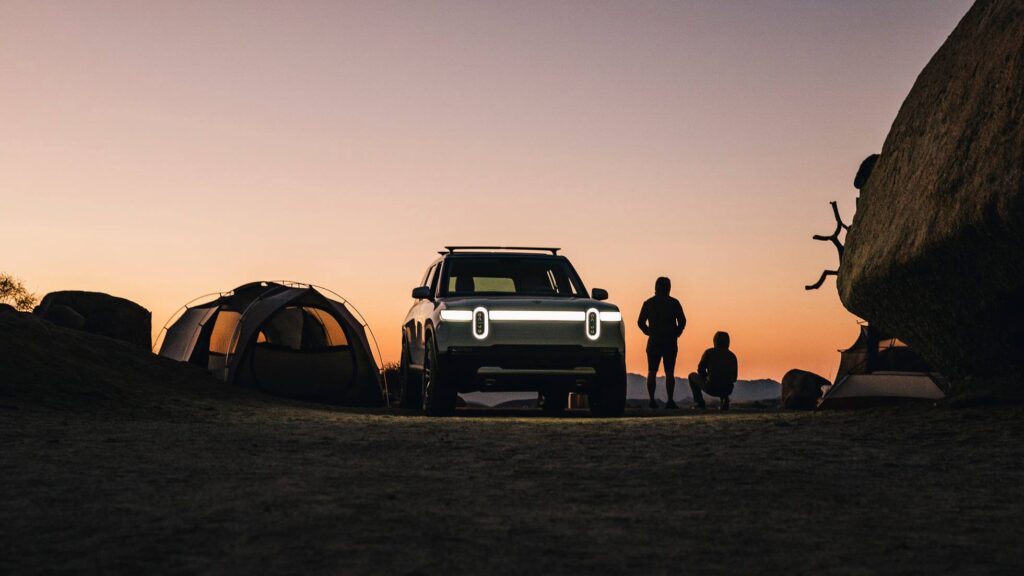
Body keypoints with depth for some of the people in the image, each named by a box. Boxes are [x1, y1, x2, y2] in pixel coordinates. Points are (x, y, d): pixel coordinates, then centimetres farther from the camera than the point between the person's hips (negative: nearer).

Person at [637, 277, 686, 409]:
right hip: (670, 342, -1)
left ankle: (652, 400, -2)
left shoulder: (648, 303, 7)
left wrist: (649, 332, 11)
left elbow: (640, 322, 4)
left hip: (654, 342, 1)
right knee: (669, 372, 0)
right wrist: (676, 333, 6)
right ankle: (670, 400, -7)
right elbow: (682, 321, -6)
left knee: (652, 372, 5)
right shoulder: (674, 303, 0)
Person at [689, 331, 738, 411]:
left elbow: (700, 369, 5)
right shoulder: (732, 356, 12)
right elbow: (734, 378, 15)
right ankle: (724, 400, 12)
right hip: (727, 390, 3)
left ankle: (699, 402, 15)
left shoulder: (709, 352, 2)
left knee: (692, 376, 26)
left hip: (711, 388, -3)